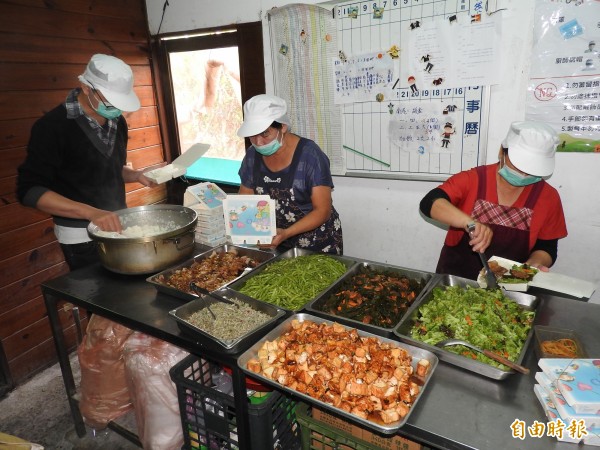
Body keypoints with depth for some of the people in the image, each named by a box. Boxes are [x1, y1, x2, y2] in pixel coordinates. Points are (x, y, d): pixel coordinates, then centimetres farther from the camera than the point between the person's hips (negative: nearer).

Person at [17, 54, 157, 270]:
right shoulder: (53, 126, -17)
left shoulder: (117, 122, 3)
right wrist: (91, 212, -30)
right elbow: (29, 190, -18)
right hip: (81, 236, -6)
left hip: (117, 225, 6)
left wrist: (138, 176, -4)